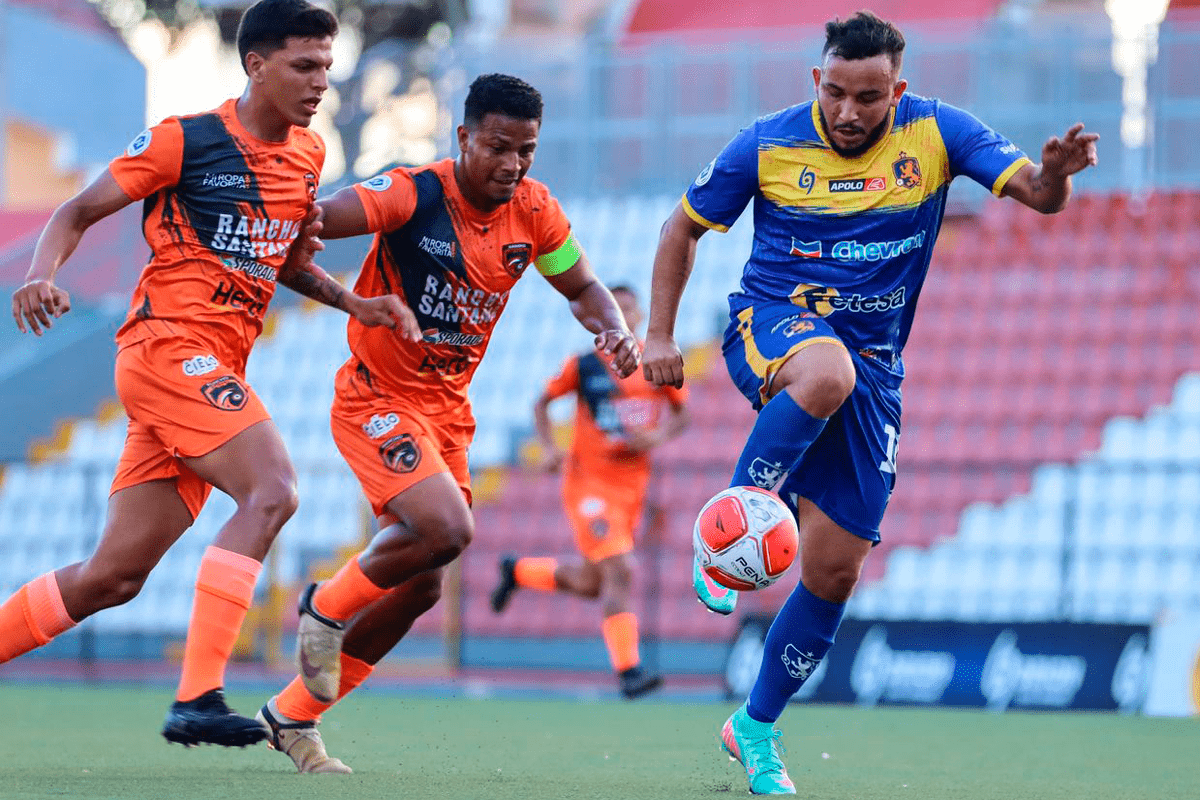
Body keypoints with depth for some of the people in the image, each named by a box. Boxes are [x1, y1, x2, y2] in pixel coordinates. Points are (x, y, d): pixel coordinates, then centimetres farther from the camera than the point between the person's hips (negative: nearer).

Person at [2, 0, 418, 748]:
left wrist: (353, 302, 15)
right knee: (272, 490, -26)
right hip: (169, 345, -8)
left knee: (114, 577, 6)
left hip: (218, 370, 8)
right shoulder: (184, 140, -5)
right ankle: (198, 697, -29)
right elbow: (78, 213, -1)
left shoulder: (308, 153, 16)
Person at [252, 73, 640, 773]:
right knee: (447, 529, -29)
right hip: (378, 398, -7)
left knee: (419, 587, 9)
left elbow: (582, 287, 11)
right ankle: (326, 608, 0)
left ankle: (293, 715, 24)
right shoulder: (414, 194, -20)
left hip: (447, 411, 7)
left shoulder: (534, 211, -3)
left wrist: (614, 330, -10)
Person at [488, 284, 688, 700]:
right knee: (619, 572, -19)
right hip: (588, 482, -5)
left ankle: (518, 570, 42)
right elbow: (542, 403, 5)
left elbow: (680, 415, 11)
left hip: (632, 486, 5)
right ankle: (628, 671, -15)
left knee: (591, 584, 15)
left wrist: (656, 437, -10)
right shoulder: (584, 366, -6)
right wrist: (548, 448, -11)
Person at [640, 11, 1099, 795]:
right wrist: (660, 335, 1)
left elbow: (1040, 194, -14)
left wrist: (1055, 172, -39)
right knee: (828, 372, -42)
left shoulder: (934, 133, -6)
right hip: (771, 323, -2)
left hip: (872, 368, 2)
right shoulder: (768, 145, -6)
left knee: (835, 569, 0)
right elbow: (686, 225, 8)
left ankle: (757, 727, 17)